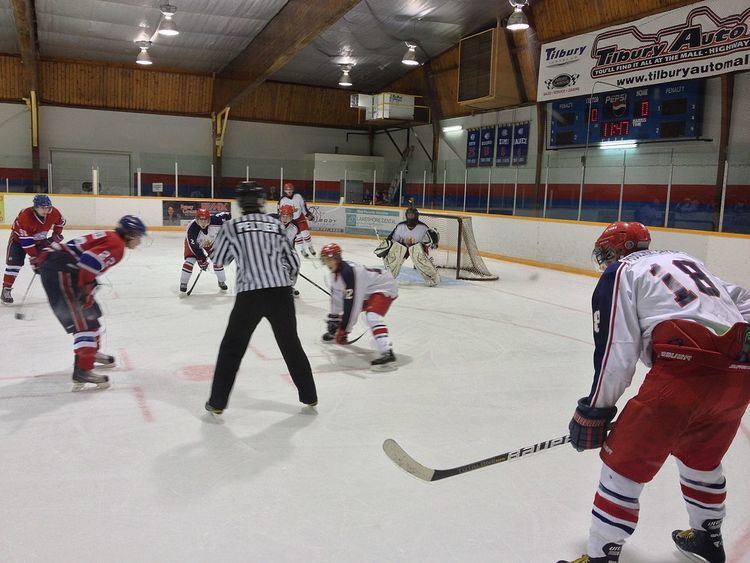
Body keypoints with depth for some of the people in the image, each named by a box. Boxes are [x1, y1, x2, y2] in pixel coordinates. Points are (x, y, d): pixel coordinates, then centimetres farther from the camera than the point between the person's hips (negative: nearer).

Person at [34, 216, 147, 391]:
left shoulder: (109, 238, 20)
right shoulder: (117, 245, -11)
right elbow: (88, 261, -24)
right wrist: (87, 289, -18)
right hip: (59, 272, -11)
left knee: (91, 312, 24)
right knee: (84, 321, -13)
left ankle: (91, 352, 42)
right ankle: (82, 372, -19)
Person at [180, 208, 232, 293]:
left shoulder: (215, 220, -37)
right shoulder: (191, 229, -39)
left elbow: (226, 215, -19)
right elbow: (194, 246, -32)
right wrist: (201, 260, -29)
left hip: (210, 241, 3)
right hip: (193, 241, -3)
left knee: (217, 259, -1)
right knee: (190, 260, -16)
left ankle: (221, 282, 19)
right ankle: (183, 283, 1)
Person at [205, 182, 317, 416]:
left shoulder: (232, 226, 5)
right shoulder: (276, 224, 11)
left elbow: (218, 258, 15)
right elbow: (293, 261, 14)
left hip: (250, 294, -2)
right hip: (281, 293, 2)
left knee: (232, 347, 13)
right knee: (291, 344, 18)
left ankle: (217, 402, 15)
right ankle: (309, 395, 27)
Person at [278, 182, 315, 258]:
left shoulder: (298, 196, -11)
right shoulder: (282, 200, -15)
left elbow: (303, 205, 3)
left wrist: (308, 213, 3)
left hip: (300, 217, 1)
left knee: (305, 233, -3)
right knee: (297, 235, 3)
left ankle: (310, 247, 19)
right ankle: (303, 250, 18)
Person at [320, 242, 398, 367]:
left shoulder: (348, 272, -32)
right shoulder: (336, 271, -1)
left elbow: (352, 302, -33)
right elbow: (336, 296, 10)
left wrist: (344, 329, -29)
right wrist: (333, 318, 12)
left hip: (384, 287, -11)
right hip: (366, 291, 11)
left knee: (372, 316, -31)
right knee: (347, 308, 18)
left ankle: (387, 352, -42)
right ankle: (334, 333, 43)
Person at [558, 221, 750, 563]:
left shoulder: (619, 272, 8)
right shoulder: (685, 260, 29)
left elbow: (616, 350, -2)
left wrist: (594, 411, 4)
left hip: (686, 369, -8)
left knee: (625, 460, 3)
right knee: (700, 454, 30)